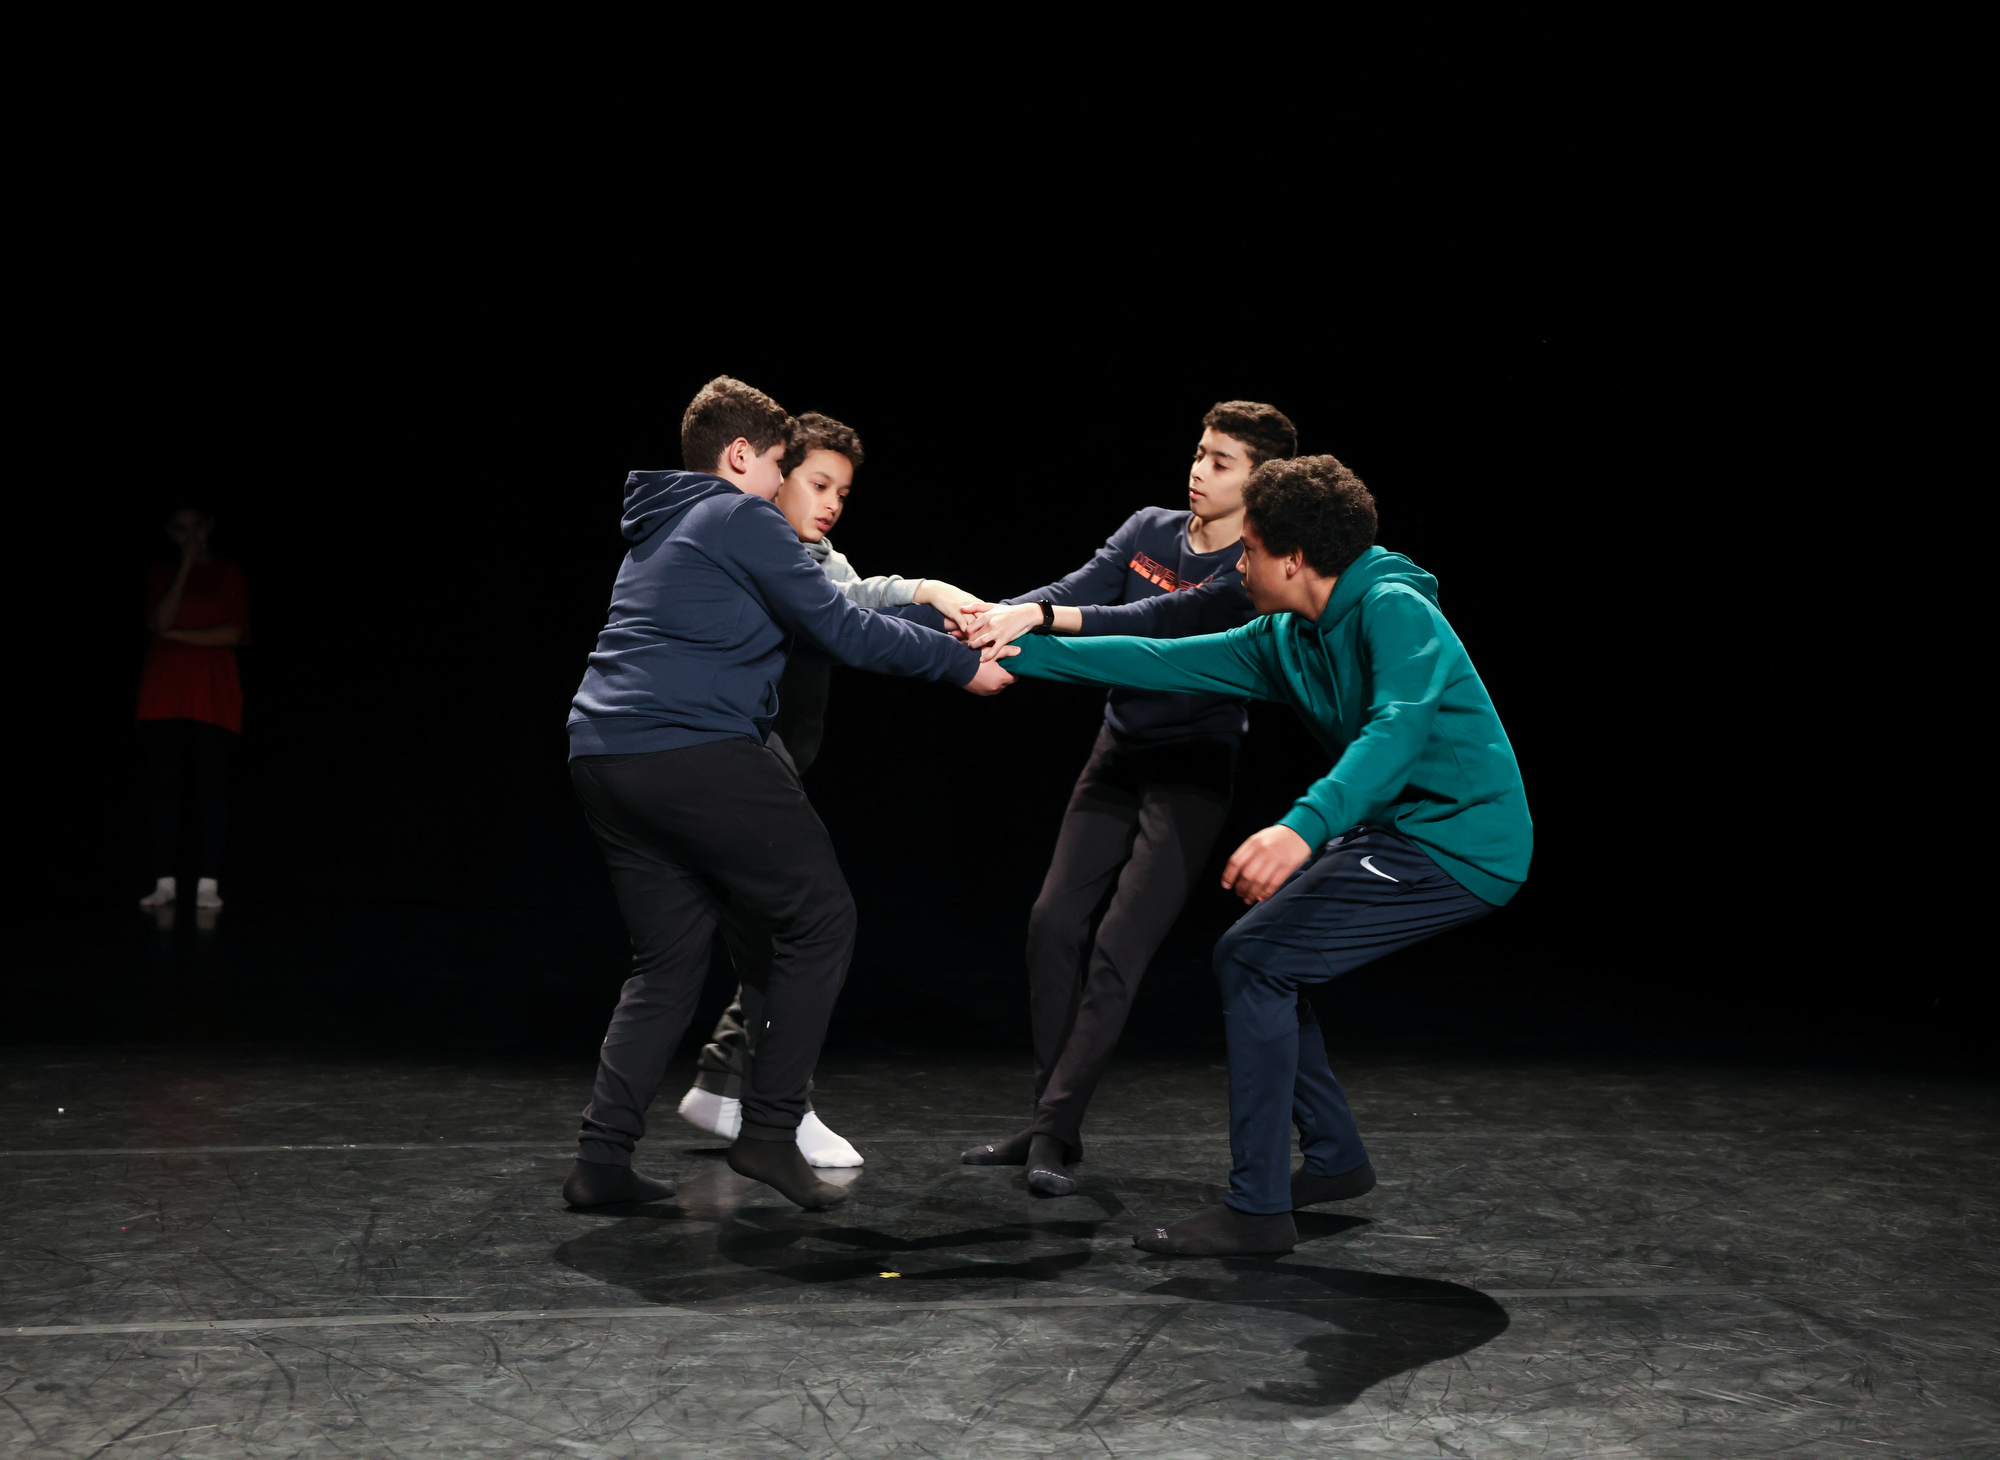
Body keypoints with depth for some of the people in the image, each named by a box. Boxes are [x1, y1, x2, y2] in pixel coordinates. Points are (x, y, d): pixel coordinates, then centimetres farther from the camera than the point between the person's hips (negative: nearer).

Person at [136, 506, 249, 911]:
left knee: (211, 785, -7)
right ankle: (165, 882, 0)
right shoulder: (162, 575, 14)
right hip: (164, 691, 2)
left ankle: (208, 884, -7)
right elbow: (159, 622, -6)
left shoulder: (229, 574, 8)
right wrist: (186, 566, -8)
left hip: (213, 694, -2)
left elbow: (233, 634, -4)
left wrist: (176, 634, -3)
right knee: (164, 787, -2)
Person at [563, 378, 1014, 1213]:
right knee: (819, 920, 3)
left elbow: (822, 610, 31)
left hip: (604, 759, 9)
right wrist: (964, 665, 8)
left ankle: (602, 1159, 5)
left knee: (668, 959, 13)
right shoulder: (742, 519, -1)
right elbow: (844, 633, -2)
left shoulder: (659, 528, 26)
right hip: (696, 751, -9)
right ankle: (770, 1131, 1)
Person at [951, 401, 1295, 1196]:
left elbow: (1158, 620, -27)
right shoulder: (1149, 529, 4)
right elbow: (1083, 589, -12)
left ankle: (1054, 1135, -6)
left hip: (1193, 773, -6)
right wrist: (999, 617, -32)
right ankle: (1049, 1120, 9)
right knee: (1054, 920, -1)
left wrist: (1041, 615, -38)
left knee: (1119, 950, -11)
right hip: (1118, 756, 6)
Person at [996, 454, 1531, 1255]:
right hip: (1402, 832, 10)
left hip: (1456, 843, -10)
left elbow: (1398, 729, -34)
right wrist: (1024, 653, 11)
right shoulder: (1285, 640, 10)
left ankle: (1257, 1210, -9)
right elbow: (1163, 661, 13)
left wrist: (1303, 826, -49)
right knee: (1258, 951, 17)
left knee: (1252, 957, -14)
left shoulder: (1395, 610, -18)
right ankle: (1333, 1156, 27)